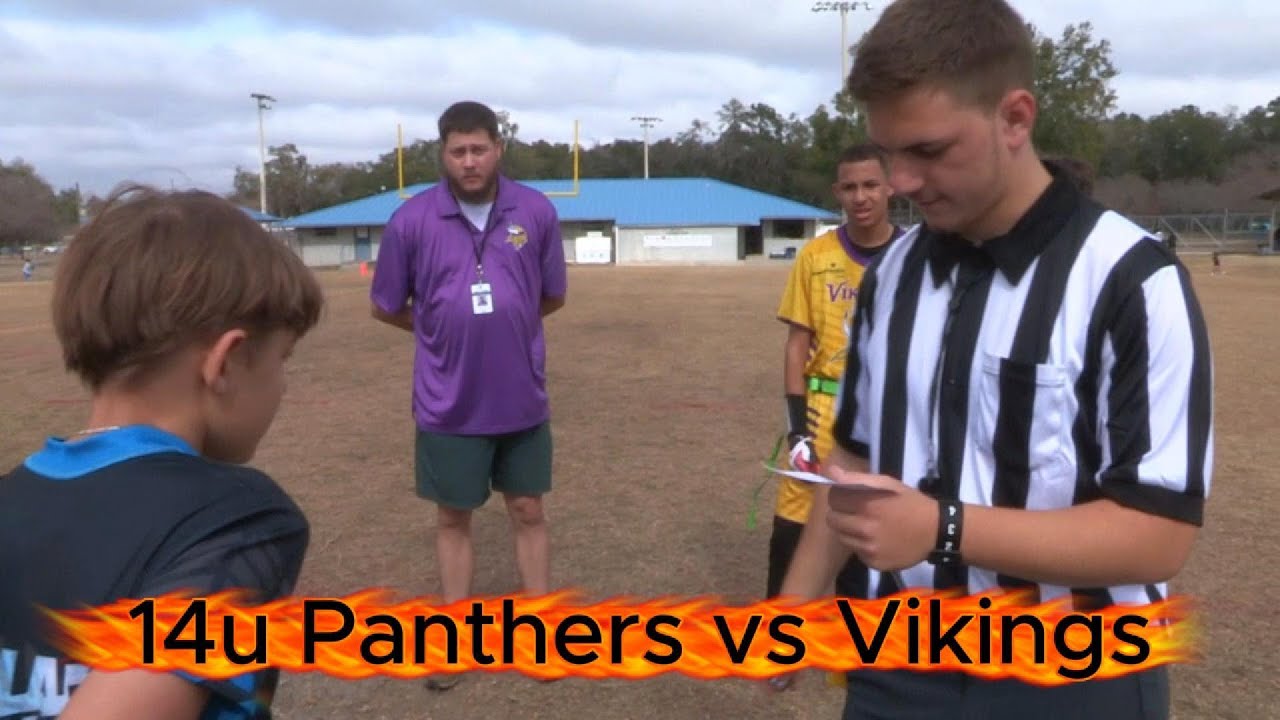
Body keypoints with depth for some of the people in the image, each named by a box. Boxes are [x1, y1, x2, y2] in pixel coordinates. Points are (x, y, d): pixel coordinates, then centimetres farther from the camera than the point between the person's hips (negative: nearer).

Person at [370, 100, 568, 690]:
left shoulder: (537, 212, -6)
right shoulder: (412, 219, -10)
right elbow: (387, 308, 1)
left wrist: (504, 327, 9)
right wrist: (445, 332, 7)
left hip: (521, 397, 1)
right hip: (448, 402, -1)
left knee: (528, 511, 14)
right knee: (453, 517, 13)